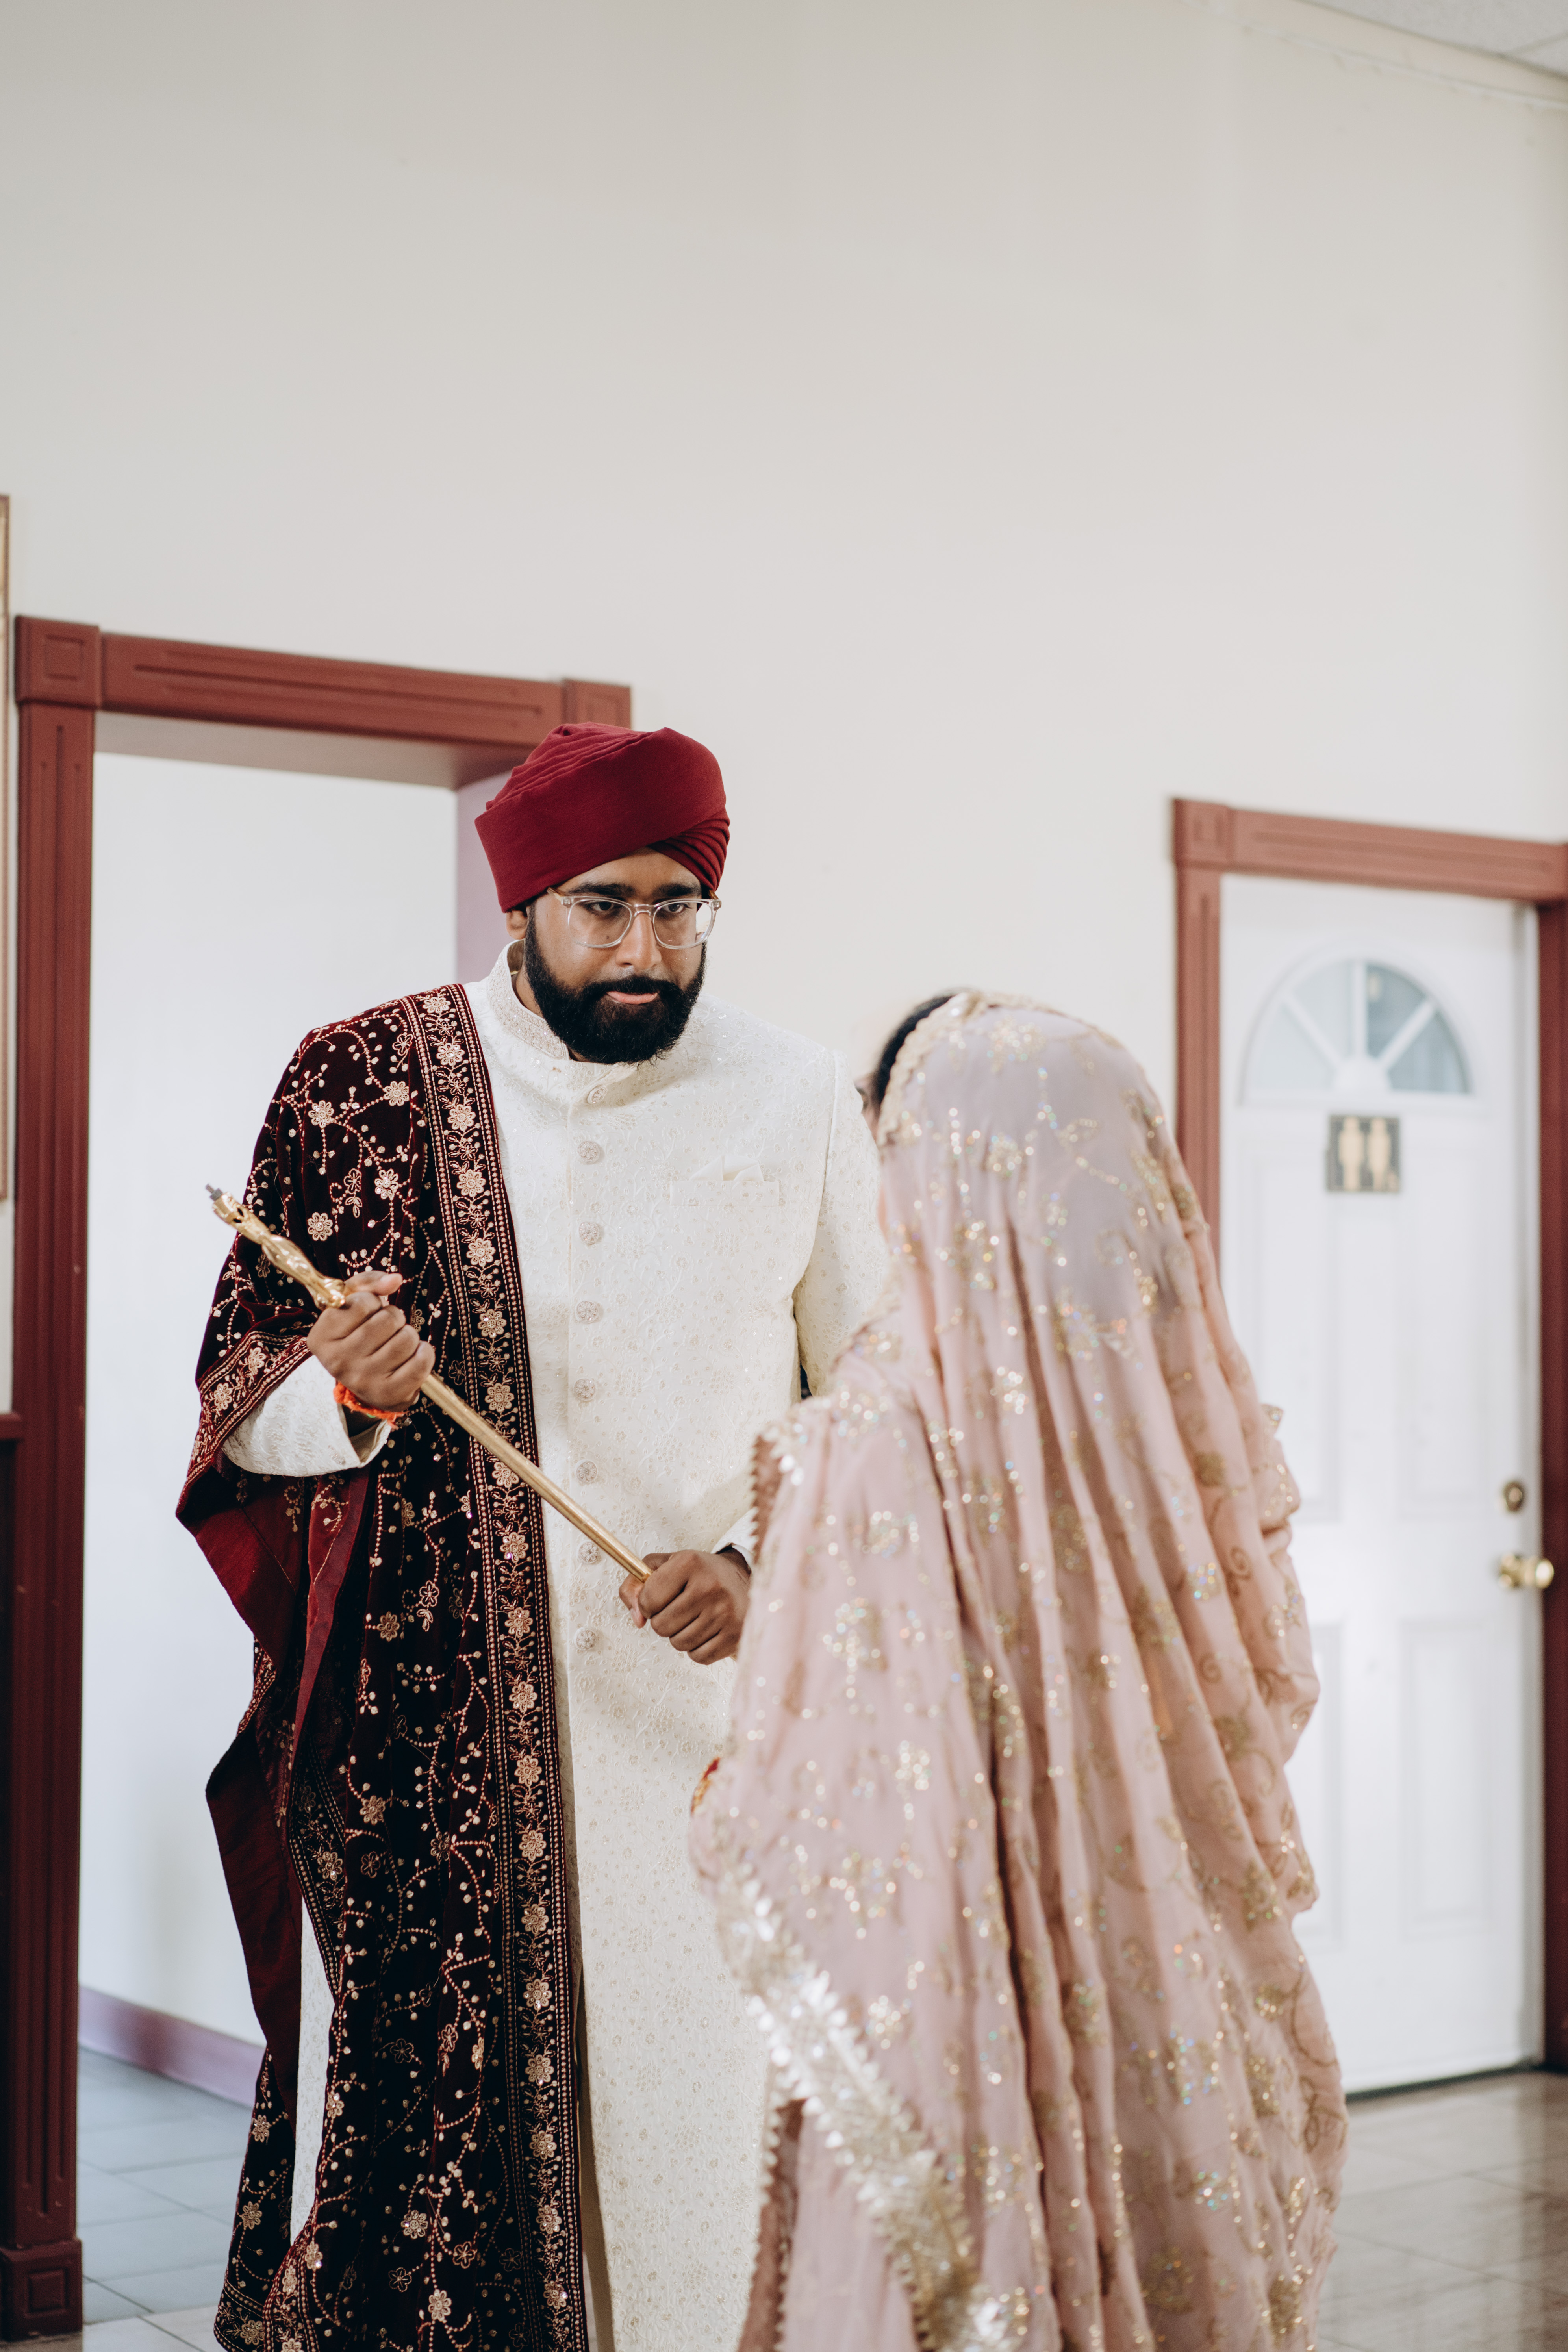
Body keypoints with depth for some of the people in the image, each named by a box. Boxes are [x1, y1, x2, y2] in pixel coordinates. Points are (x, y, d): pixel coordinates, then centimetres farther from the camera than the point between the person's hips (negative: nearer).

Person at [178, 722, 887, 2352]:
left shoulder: (795, 1101, 4)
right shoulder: (359, 1080, 2)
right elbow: (234, 1393, 4)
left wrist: (766, 1560, -5)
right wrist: (350, 1391, -17)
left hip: (708, 1696, 1)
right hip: (426, 1710, 0)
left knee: (698, 2083, 0)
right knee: (417, 2084, -4)